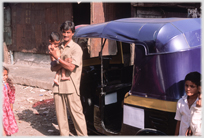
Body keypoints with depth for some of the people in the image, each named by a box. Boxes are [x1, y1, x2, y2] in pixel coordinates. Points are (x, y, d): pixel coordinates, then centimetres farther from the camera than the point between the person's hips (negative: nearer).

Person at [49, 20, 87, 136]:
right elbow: (53, 67, 7)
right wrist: (63, 64, -12)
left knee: (76, 112, -2)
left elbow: (71, 67, -15)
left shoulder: (76, 48, -4)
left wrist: (57, 57, -9)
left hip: (71, 86, -5)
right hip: (59, 85, 6)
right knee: (60, 114, 11)